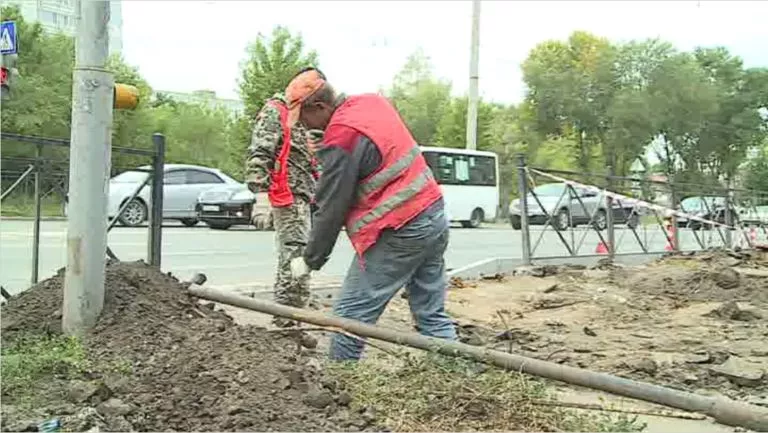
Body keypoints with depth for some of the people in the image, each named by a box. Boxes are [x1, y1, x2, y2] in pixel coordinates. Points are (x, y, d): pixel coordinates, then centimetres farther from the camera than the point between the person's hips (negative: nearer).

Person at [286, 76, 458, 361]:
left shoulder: (340, 140, -17)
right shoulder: (374, 102, 8)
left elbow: (331, 210, -12)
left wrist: (310, 261, -1)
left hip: (399, 234, -9)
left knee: (349, 315, 2)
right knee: (433, 316, 13)